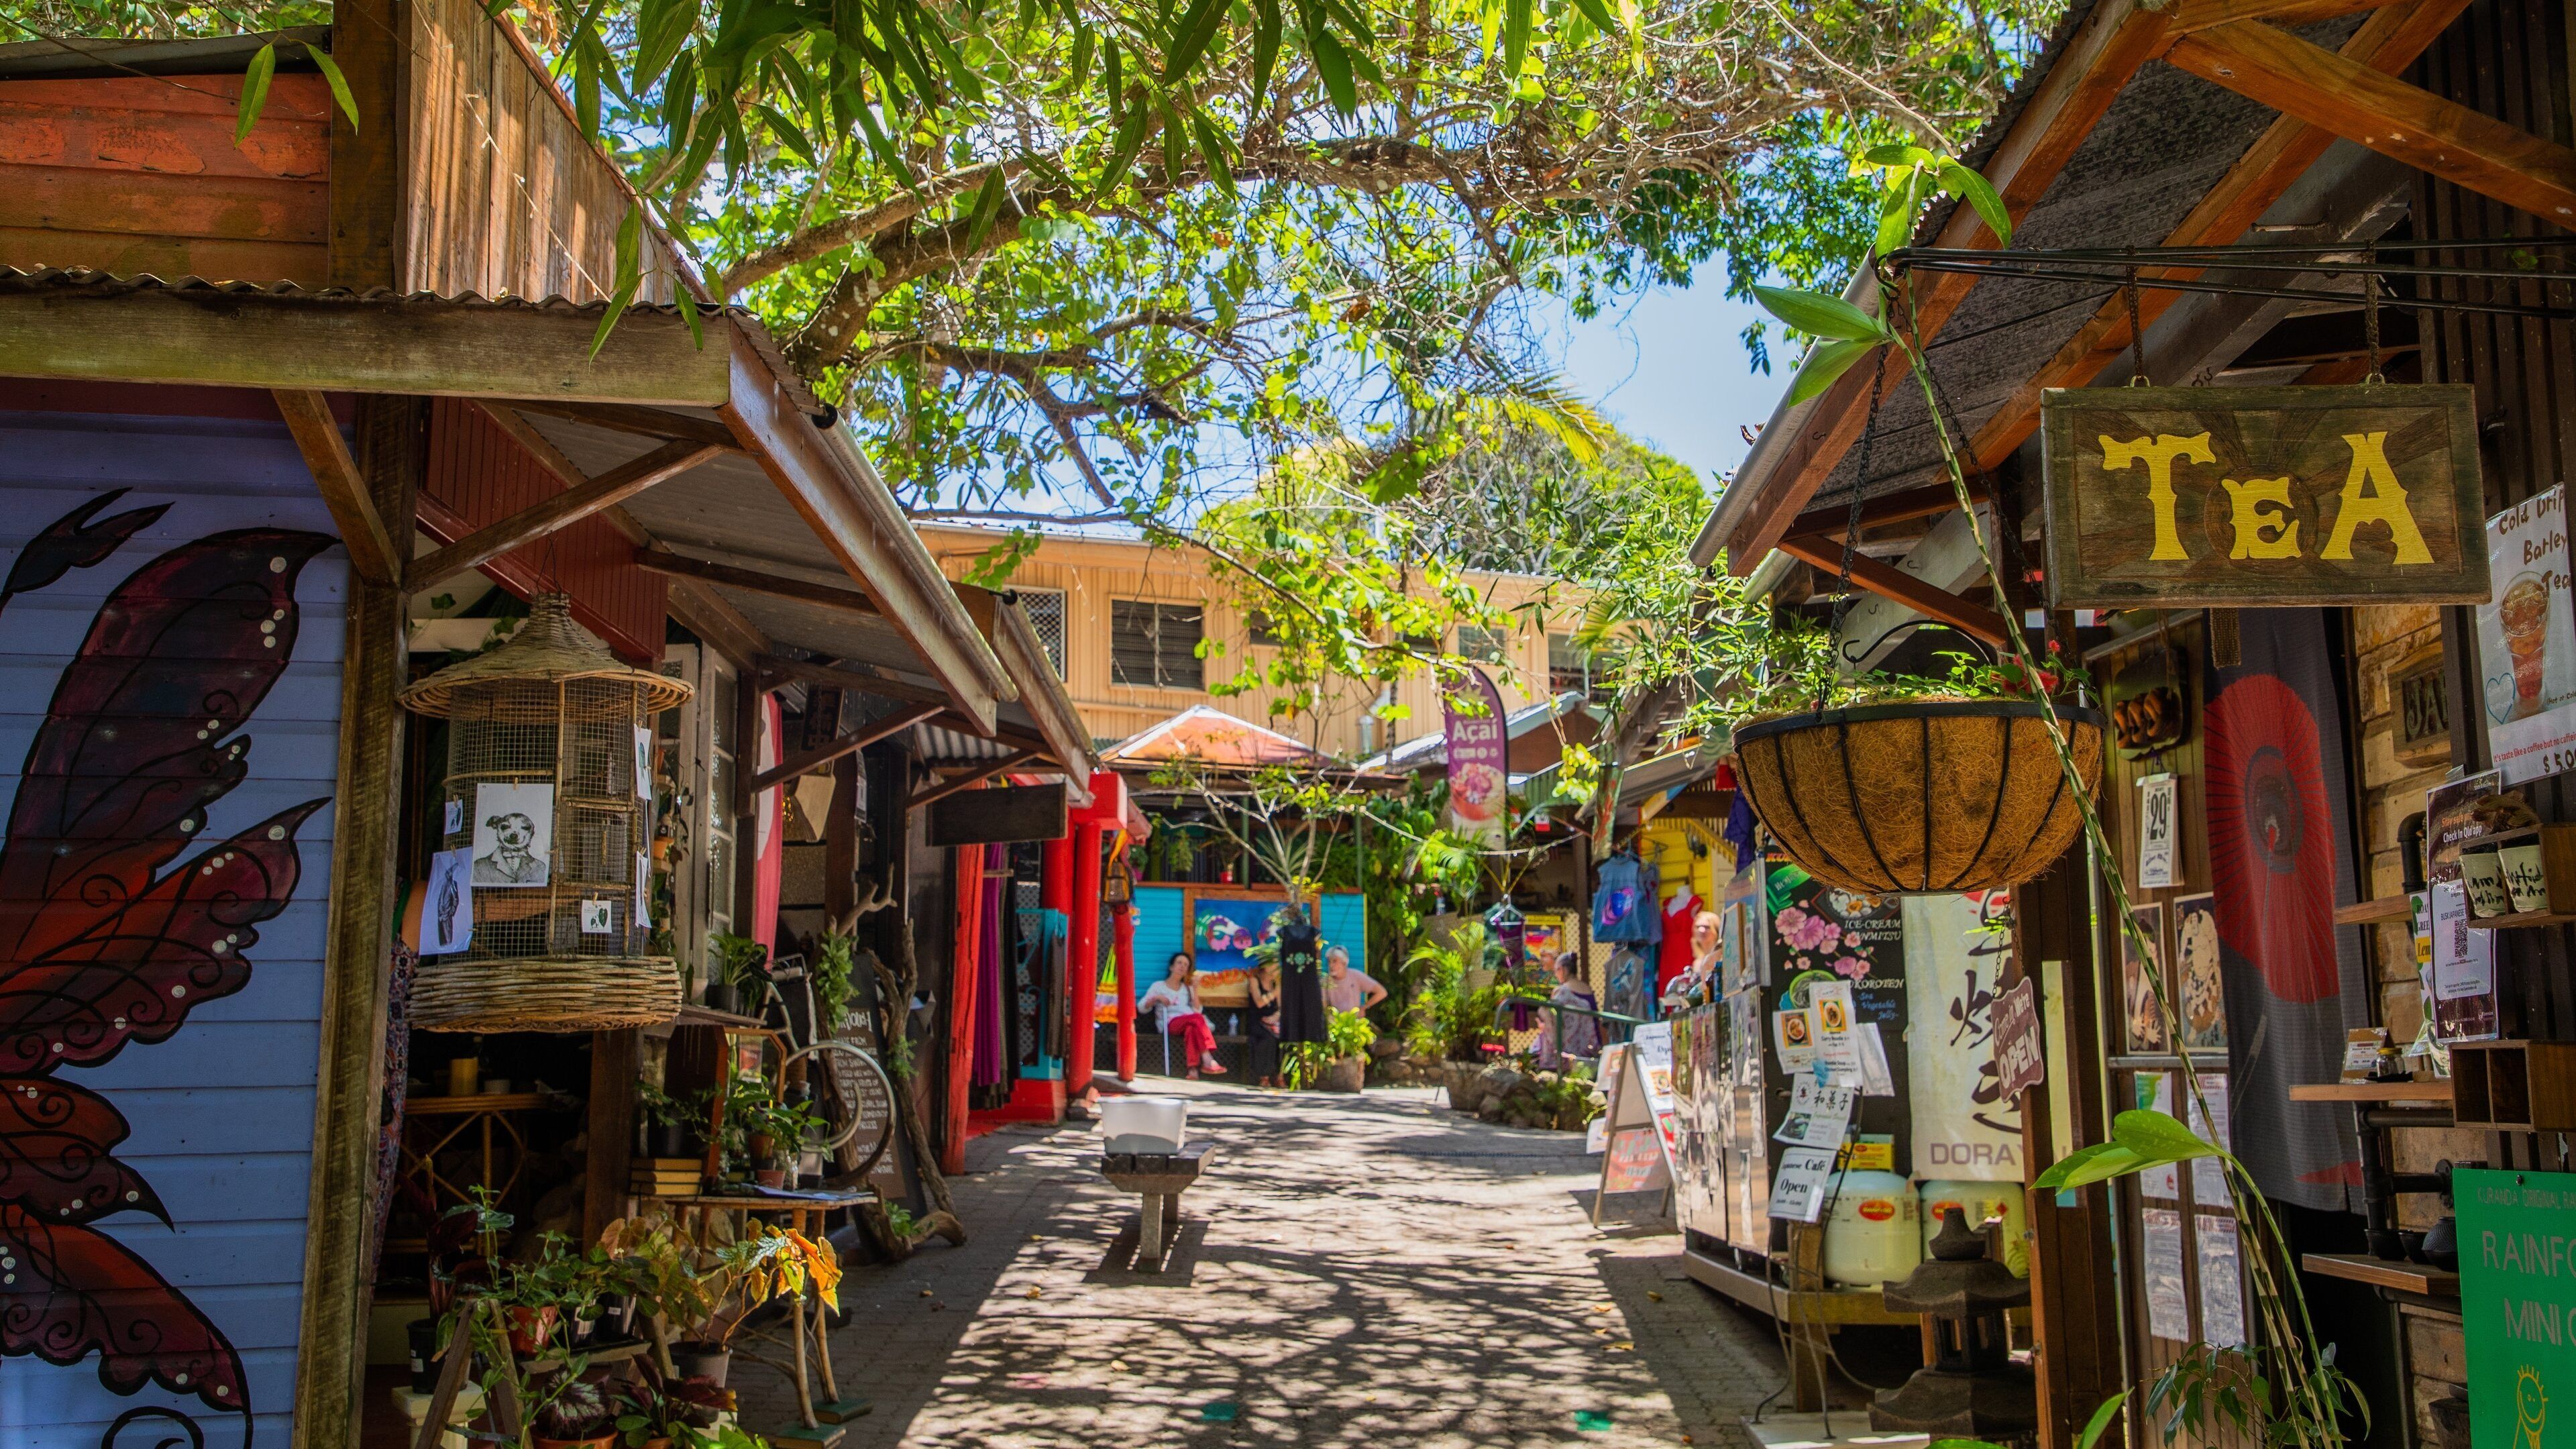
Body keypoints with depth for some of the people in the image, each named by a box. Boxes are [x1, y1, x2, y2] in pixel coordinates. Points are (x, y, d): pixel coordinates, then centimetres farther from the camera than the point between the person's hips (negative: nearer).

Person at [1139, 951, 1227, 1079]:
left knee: (1192, 1028, -39)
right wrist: (1156, 998, -11)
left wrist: (1195, 989, 6)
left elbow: (1197, 1010, 11)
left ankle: (1193, 1068, -53)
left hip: (1190, 1023, 3)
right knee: (1197, 1019, -35)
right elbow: (1141, 1006, 5)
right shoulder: (1158, 986, 16)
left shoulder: (1188, 988, 26)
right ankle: (1208, 1061, -45)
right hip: (1171, 1024, -3)